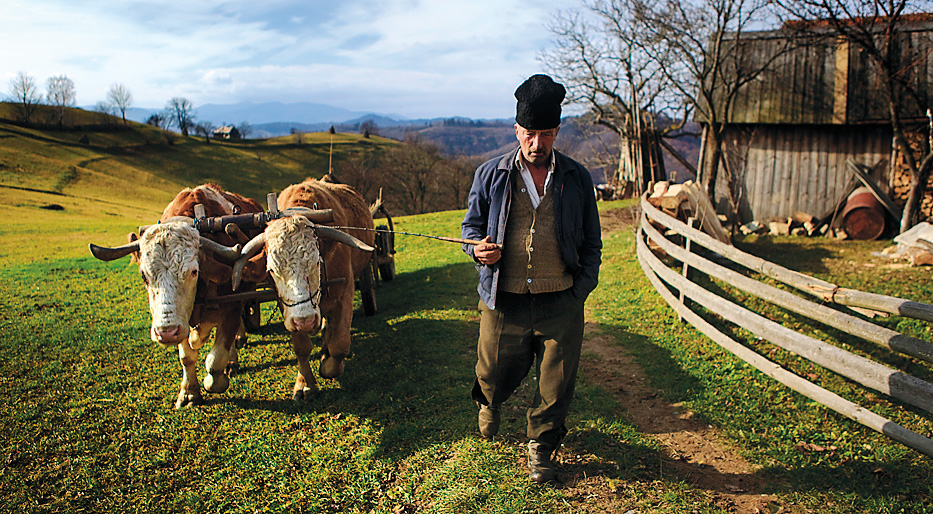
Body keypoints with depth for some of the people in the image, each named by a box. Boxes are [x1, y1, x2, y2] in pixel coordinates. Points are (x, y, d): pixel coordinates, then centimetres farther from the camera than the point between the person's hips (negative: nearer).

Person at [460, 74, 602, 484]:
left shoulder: (577, 179, 5)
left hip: (560, 304, 1)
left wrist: (581, 289, 2)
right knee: (495, 375, 14)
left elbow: (591, 242, 11)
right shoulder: (491, 175, 3)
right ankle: (489, 404, 51)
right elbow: (471, 225, 12)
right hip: (503, 301, 0)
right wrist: (477, 248, -11)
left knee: (556, 384, 8)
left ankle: (540, 448, 33)